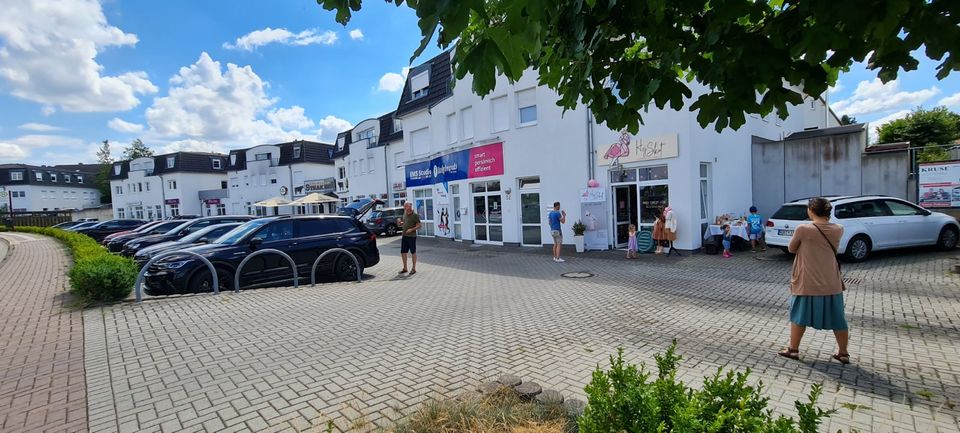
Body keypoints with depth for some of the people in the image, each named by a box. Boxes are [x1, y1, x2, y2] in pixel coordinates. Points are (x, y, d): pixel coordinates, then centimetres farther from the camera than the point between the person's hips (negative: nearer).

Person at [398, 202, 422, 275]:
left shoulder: (414, 215, -9)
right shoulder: (404, 214, 11)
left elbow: (419, 225, -11)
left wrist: (412, 229, -22)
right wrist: (400, 223, 0)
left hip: (411, 236, -7)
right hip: (404, 236, 7)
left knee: (413, 252, 3)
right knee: (403, 252, 8)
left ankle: (414, 268, 12)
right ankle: (405, 268, 20)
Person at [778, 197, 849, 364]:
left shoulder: (803, 229, -15)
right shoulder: (838, 229, -3)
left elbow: (791, 249, -2)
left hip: (807, 283, -4)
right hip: (831, 283, 4)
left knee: (800, 315, 11)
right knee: (837, 318, 16)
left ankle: (793, 349, 19)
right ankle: (843, 353, 27)